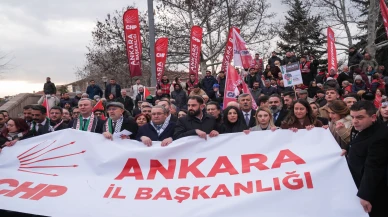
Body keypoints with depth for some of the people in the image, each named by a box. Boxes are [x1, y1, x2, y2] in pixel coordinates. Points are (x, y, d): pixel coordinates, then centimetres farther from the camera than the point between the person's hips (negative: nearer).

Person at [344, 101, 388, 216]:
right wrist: (348, 150, 4)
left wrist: (365, 195, -32)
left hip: (371, 187, -9)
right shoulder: (359, 127, -2)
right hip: (357, 181, 9)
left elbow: (373, 169, -33)